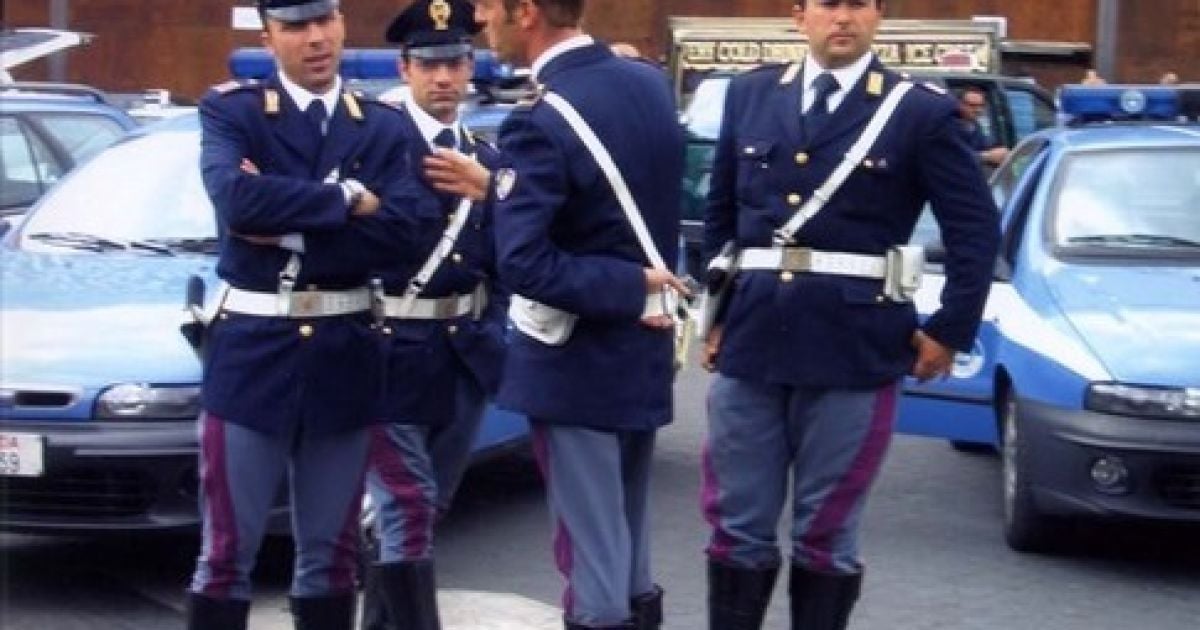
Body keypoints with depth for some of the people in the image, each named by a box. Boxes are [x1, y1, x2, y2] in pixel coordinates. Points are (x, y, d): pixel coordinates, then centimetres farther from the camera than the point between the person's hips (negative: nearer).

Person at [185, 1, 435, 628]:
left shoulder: (386, 127, 6)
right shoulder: (230, 111, 0)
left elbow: (402, 230, -9)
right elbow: (237, 200, -20)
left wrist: (287, 229, -14)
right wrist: (347, 197, -13)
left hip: (345, 357, 3)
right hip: (252, 352, -3)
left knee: (331, 553, 11)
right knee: (227, 552, 2)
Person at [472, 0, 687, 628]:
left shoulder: (540, 122, -23)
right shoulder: (649, 83, 0)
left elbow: (523, 263, -29)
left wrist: (630, 290, -21)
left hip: (576, 362, -7)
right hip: (643, 349, 7)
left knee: (590, 547, 4)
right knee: (625, 531, 22)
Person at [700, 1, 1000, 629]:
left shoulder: (921, 111, -2)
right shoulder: (750, 95, 9)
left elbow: (976, 228, 1)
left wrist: (950, 330, -3)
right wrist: (714, 312, 12)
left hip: (851, 350, -3)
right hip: (749, 340, 3)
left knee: (825, 533, 7)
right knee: (738, 526, 9)